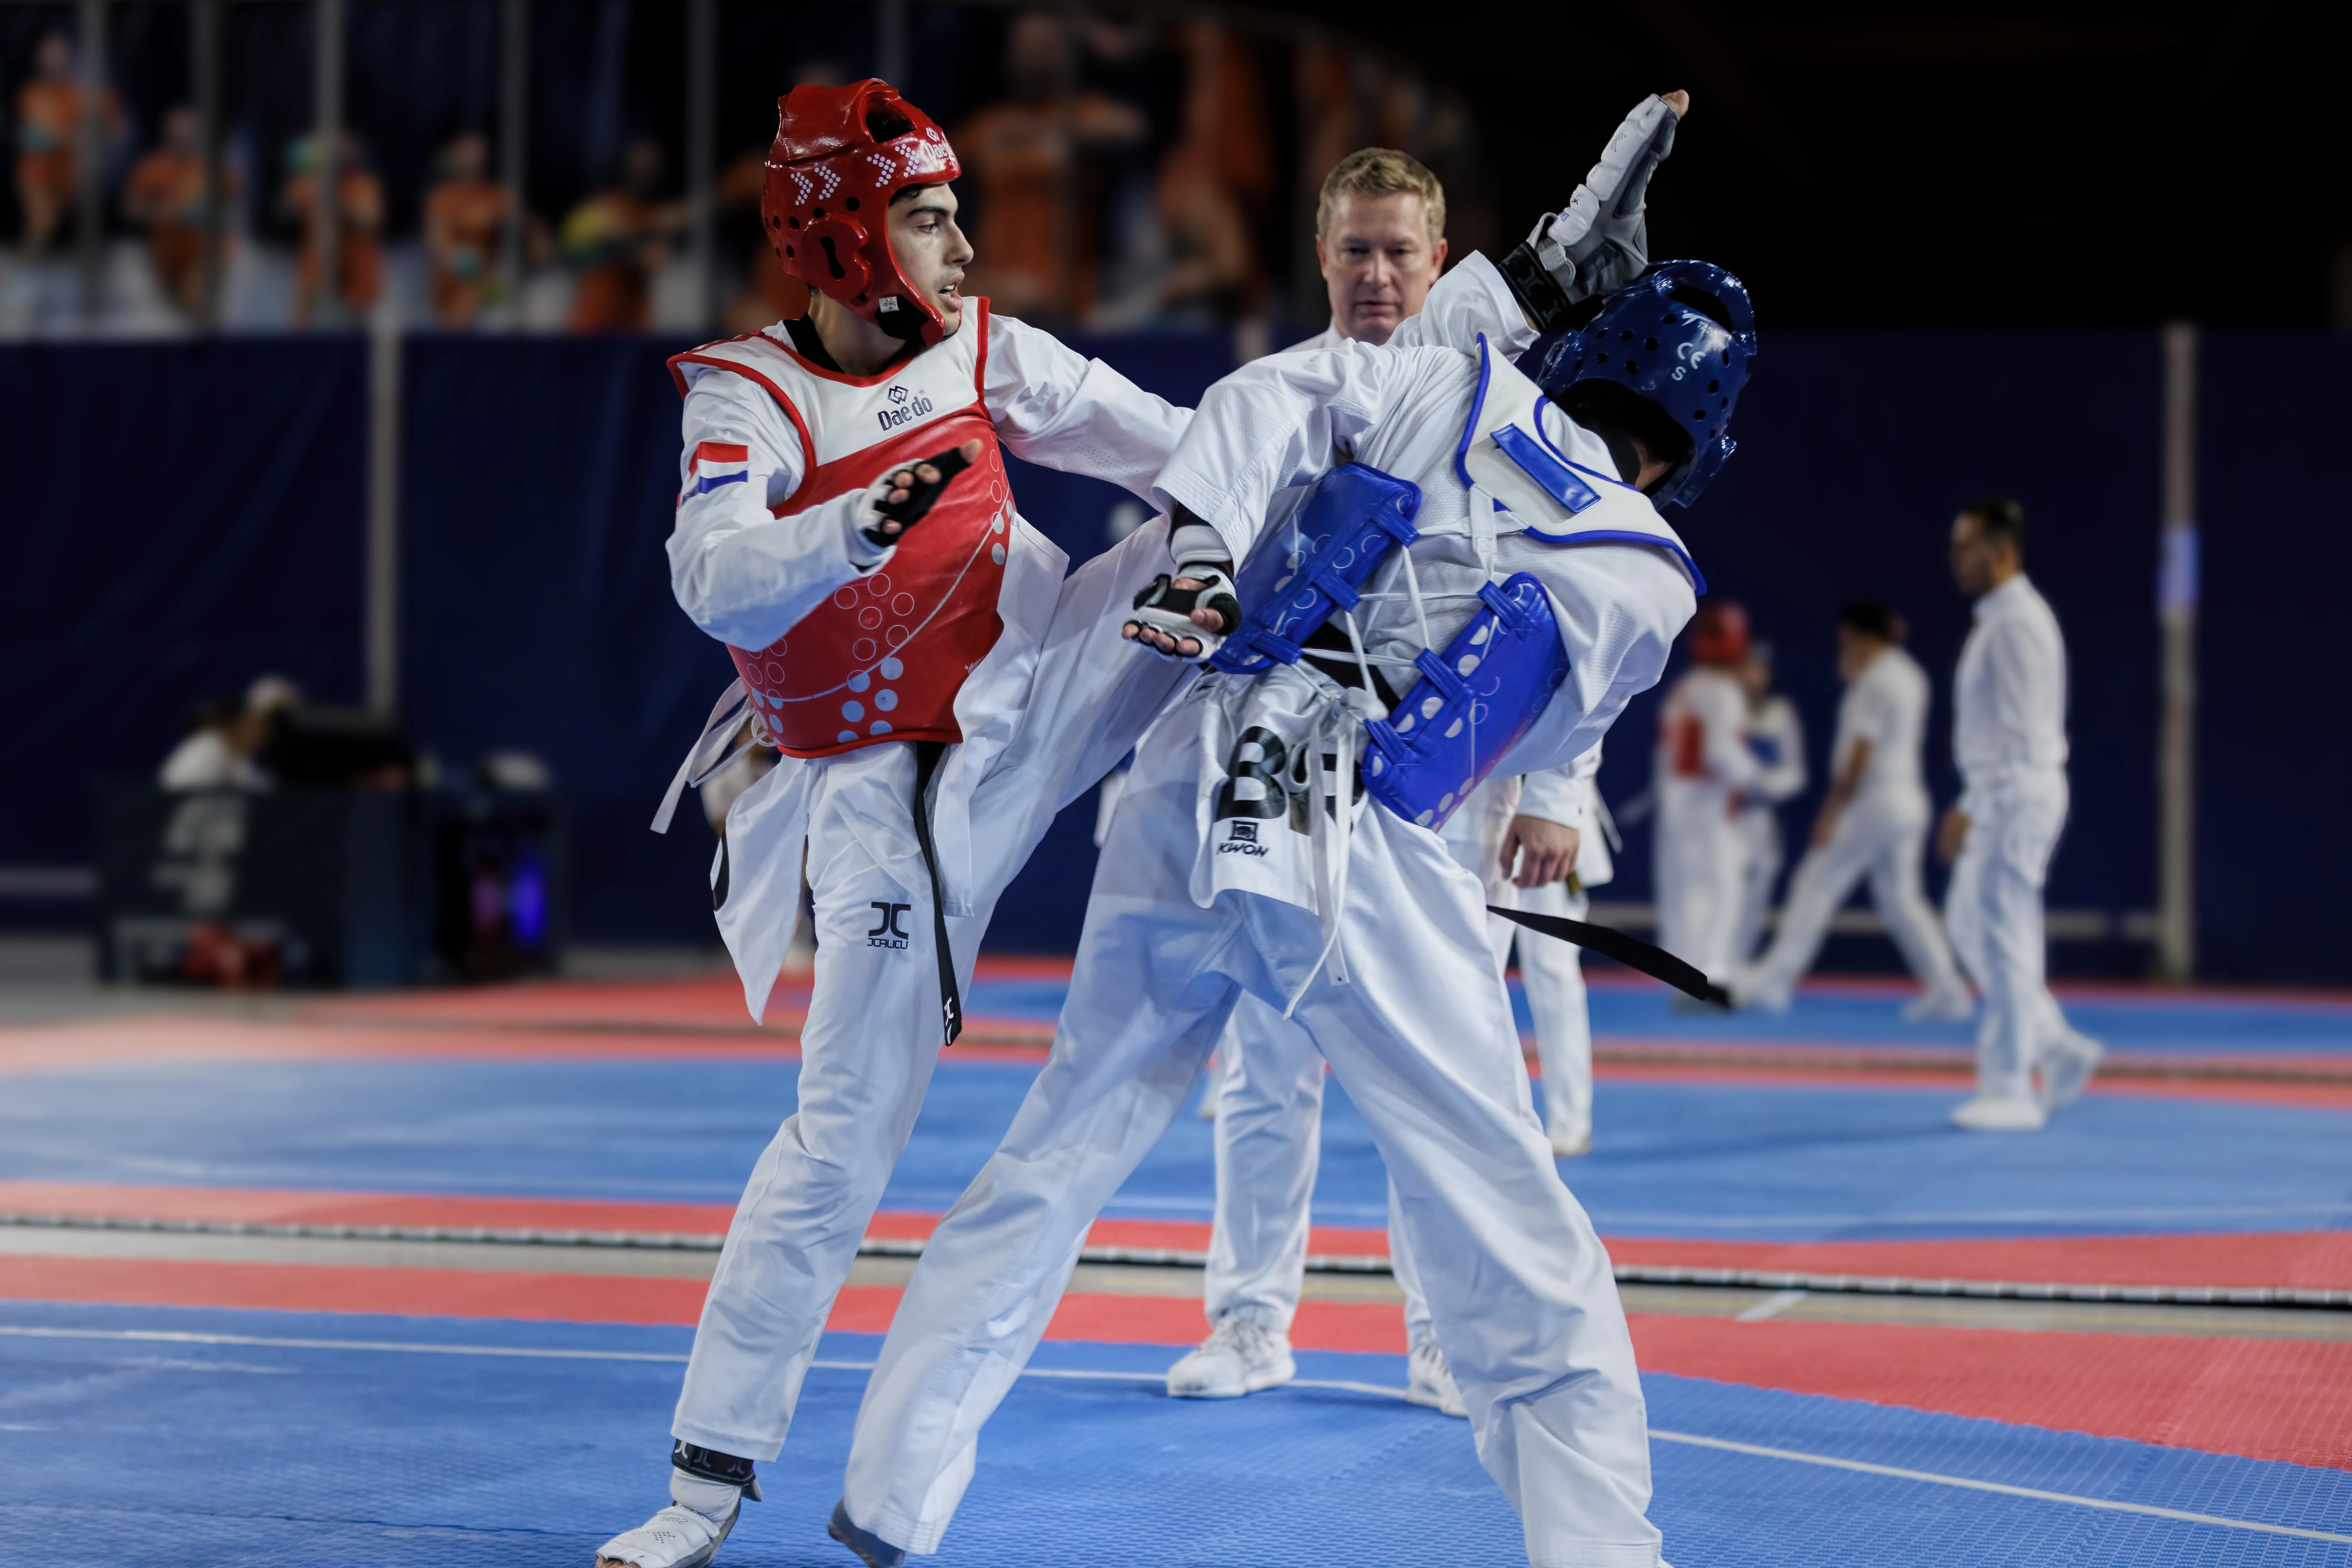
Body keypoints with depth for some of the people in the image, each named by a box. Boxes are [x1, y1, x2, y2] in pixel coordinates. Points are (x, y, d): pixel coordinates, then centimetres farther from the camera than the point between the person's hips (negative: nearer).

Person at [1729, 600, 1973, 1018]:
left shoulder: (1875, 681, -14)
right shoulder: (1909, 674, 14)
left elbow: (1862, 752, -19)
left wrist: (1833, 810, -17)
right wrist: (1851, 672, 11)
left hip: (1873, 802, -9)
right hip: (1909, 800, 9)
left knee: (1817, 885, -6)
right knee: (1900, 897, 13)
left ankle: (1771, 982, -6)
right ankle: (1947, 991, 10)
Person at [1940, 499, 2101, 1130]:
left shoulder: (2018, 624, -16)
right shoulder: (1994, 620, 15)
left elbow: (2024, 735, -21)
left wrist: (1971, 811, -21)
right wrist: (1970, 806, 20)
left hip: (2018, 797, -10)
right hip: (1997, 799, 10)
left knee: (2004, 937, -6)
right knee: (1970, 926, 13)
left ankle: (2010, 1092, -1)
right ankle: (2062, 1052, 19)